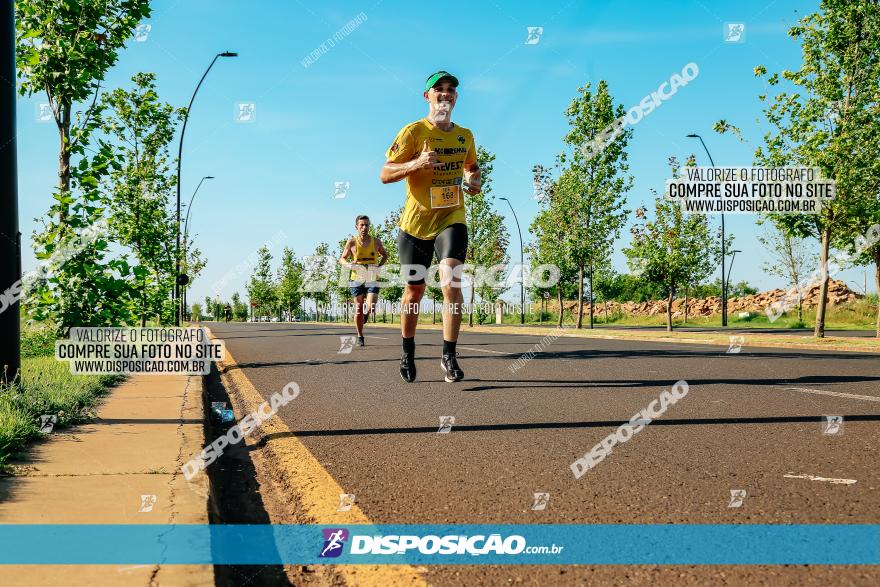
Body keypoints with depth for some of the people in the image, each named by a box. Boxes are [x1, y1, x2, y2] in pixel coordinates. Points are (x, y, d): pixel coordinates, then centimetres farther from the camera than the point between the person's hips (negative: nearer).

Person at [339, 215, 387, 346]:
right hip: (357, 279, 0)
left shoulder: (376, 242, 2)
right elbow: (342, 259, 8)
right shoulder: (352, 242, -1)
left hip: (372, 279, 0)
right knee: (358, 309, 3)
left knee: (371, 308, -14)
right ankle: (360, 336, 18)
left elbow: (385, 255, 19)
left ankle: (366, 314, 23)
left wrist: (379, 266, 1)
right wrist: (348, 264, -15)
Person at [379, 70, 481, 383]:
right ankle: (407, 351, 29)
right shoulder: (413, 131, -5)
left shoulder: (465, 135, 9)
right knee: (414, 290, 7)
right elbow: (384, 174, -9)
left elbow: (471, 165, 29)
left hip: (451, 218, 2)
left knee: (451, 281, -20)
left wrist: (473, 179, 5)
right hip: (416, 221, -2)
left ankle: (449, 355, -12)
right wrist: (416, 163, -25)